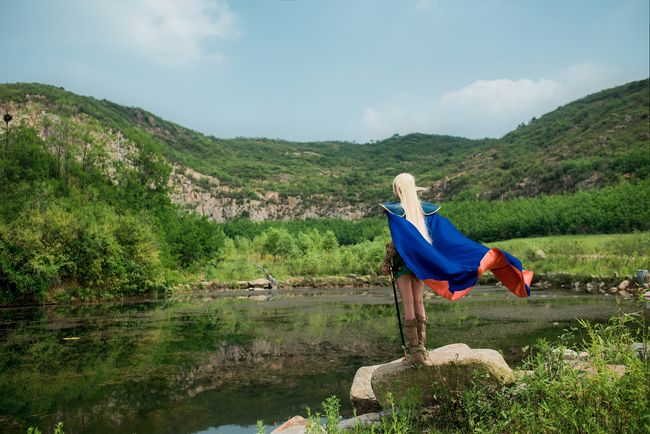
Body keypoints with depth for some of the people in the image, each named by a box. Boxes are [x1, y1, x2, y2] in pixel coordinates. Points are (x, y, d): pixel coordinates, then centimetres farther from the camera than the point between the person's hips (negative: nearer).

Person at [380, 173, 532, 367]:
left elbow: (396, 240, -18)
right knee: (418, 301, 10)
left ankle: (415, 351, -4)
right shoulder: (424, 208, 8)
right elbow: (446, 232, 4)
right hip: (419, 259, 6)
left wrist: (386, 262, -9)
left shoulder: (395, 209, -9)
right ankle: (421, 350, 12)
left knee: (408, 303, -4)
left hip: (402, 260, -6)